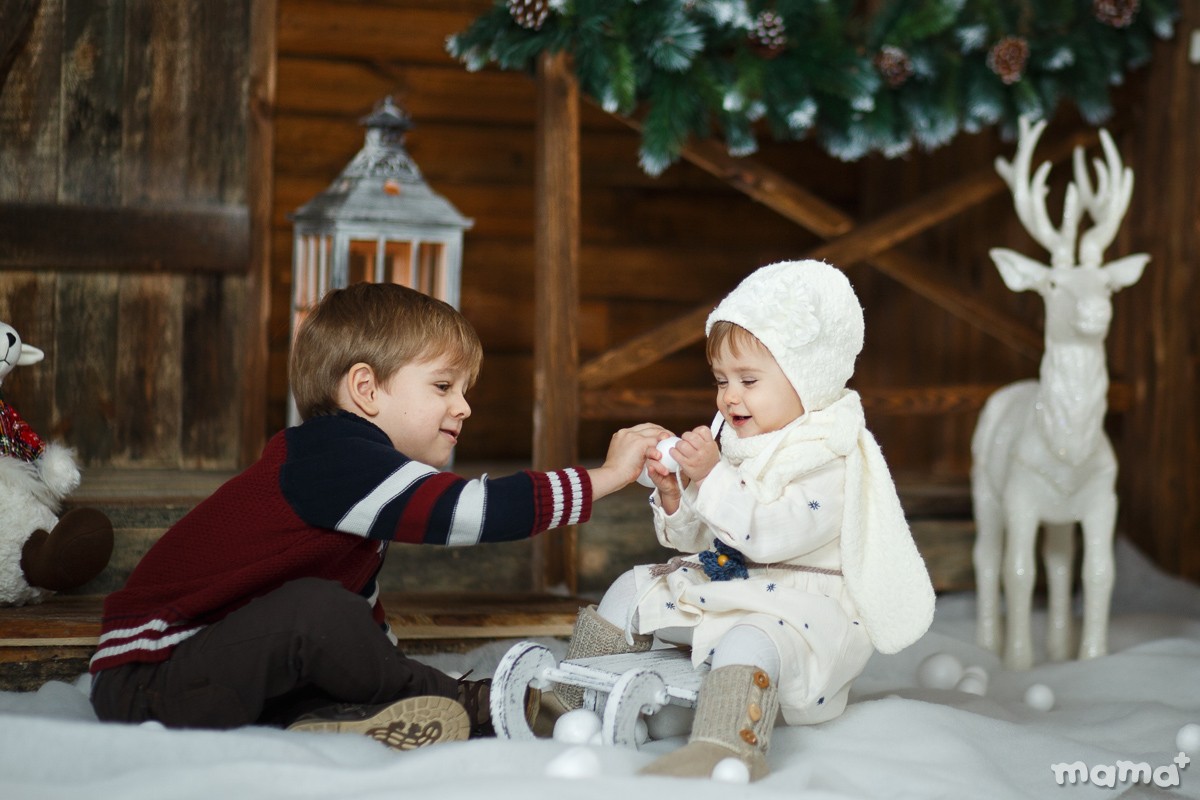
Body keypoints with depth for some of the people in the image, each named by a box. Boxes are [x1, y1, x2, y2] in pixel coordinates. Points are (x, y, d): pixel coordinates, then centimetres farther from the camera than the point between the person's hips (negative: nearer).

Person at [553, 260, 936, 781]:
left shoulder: (831, 458, -18)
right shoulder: (730, 439, 8)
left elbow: (769, 534, -30)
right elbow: (694, 537, 12)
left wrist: (713, 477, -29)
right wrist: (673, 495, -8)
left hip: (805, 603, -9)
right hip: (720, 587, 9)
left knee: (750, 639, -39)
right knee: (632, 591, 13)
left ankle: (726, 750, -51)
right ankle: (567, 698, 22)